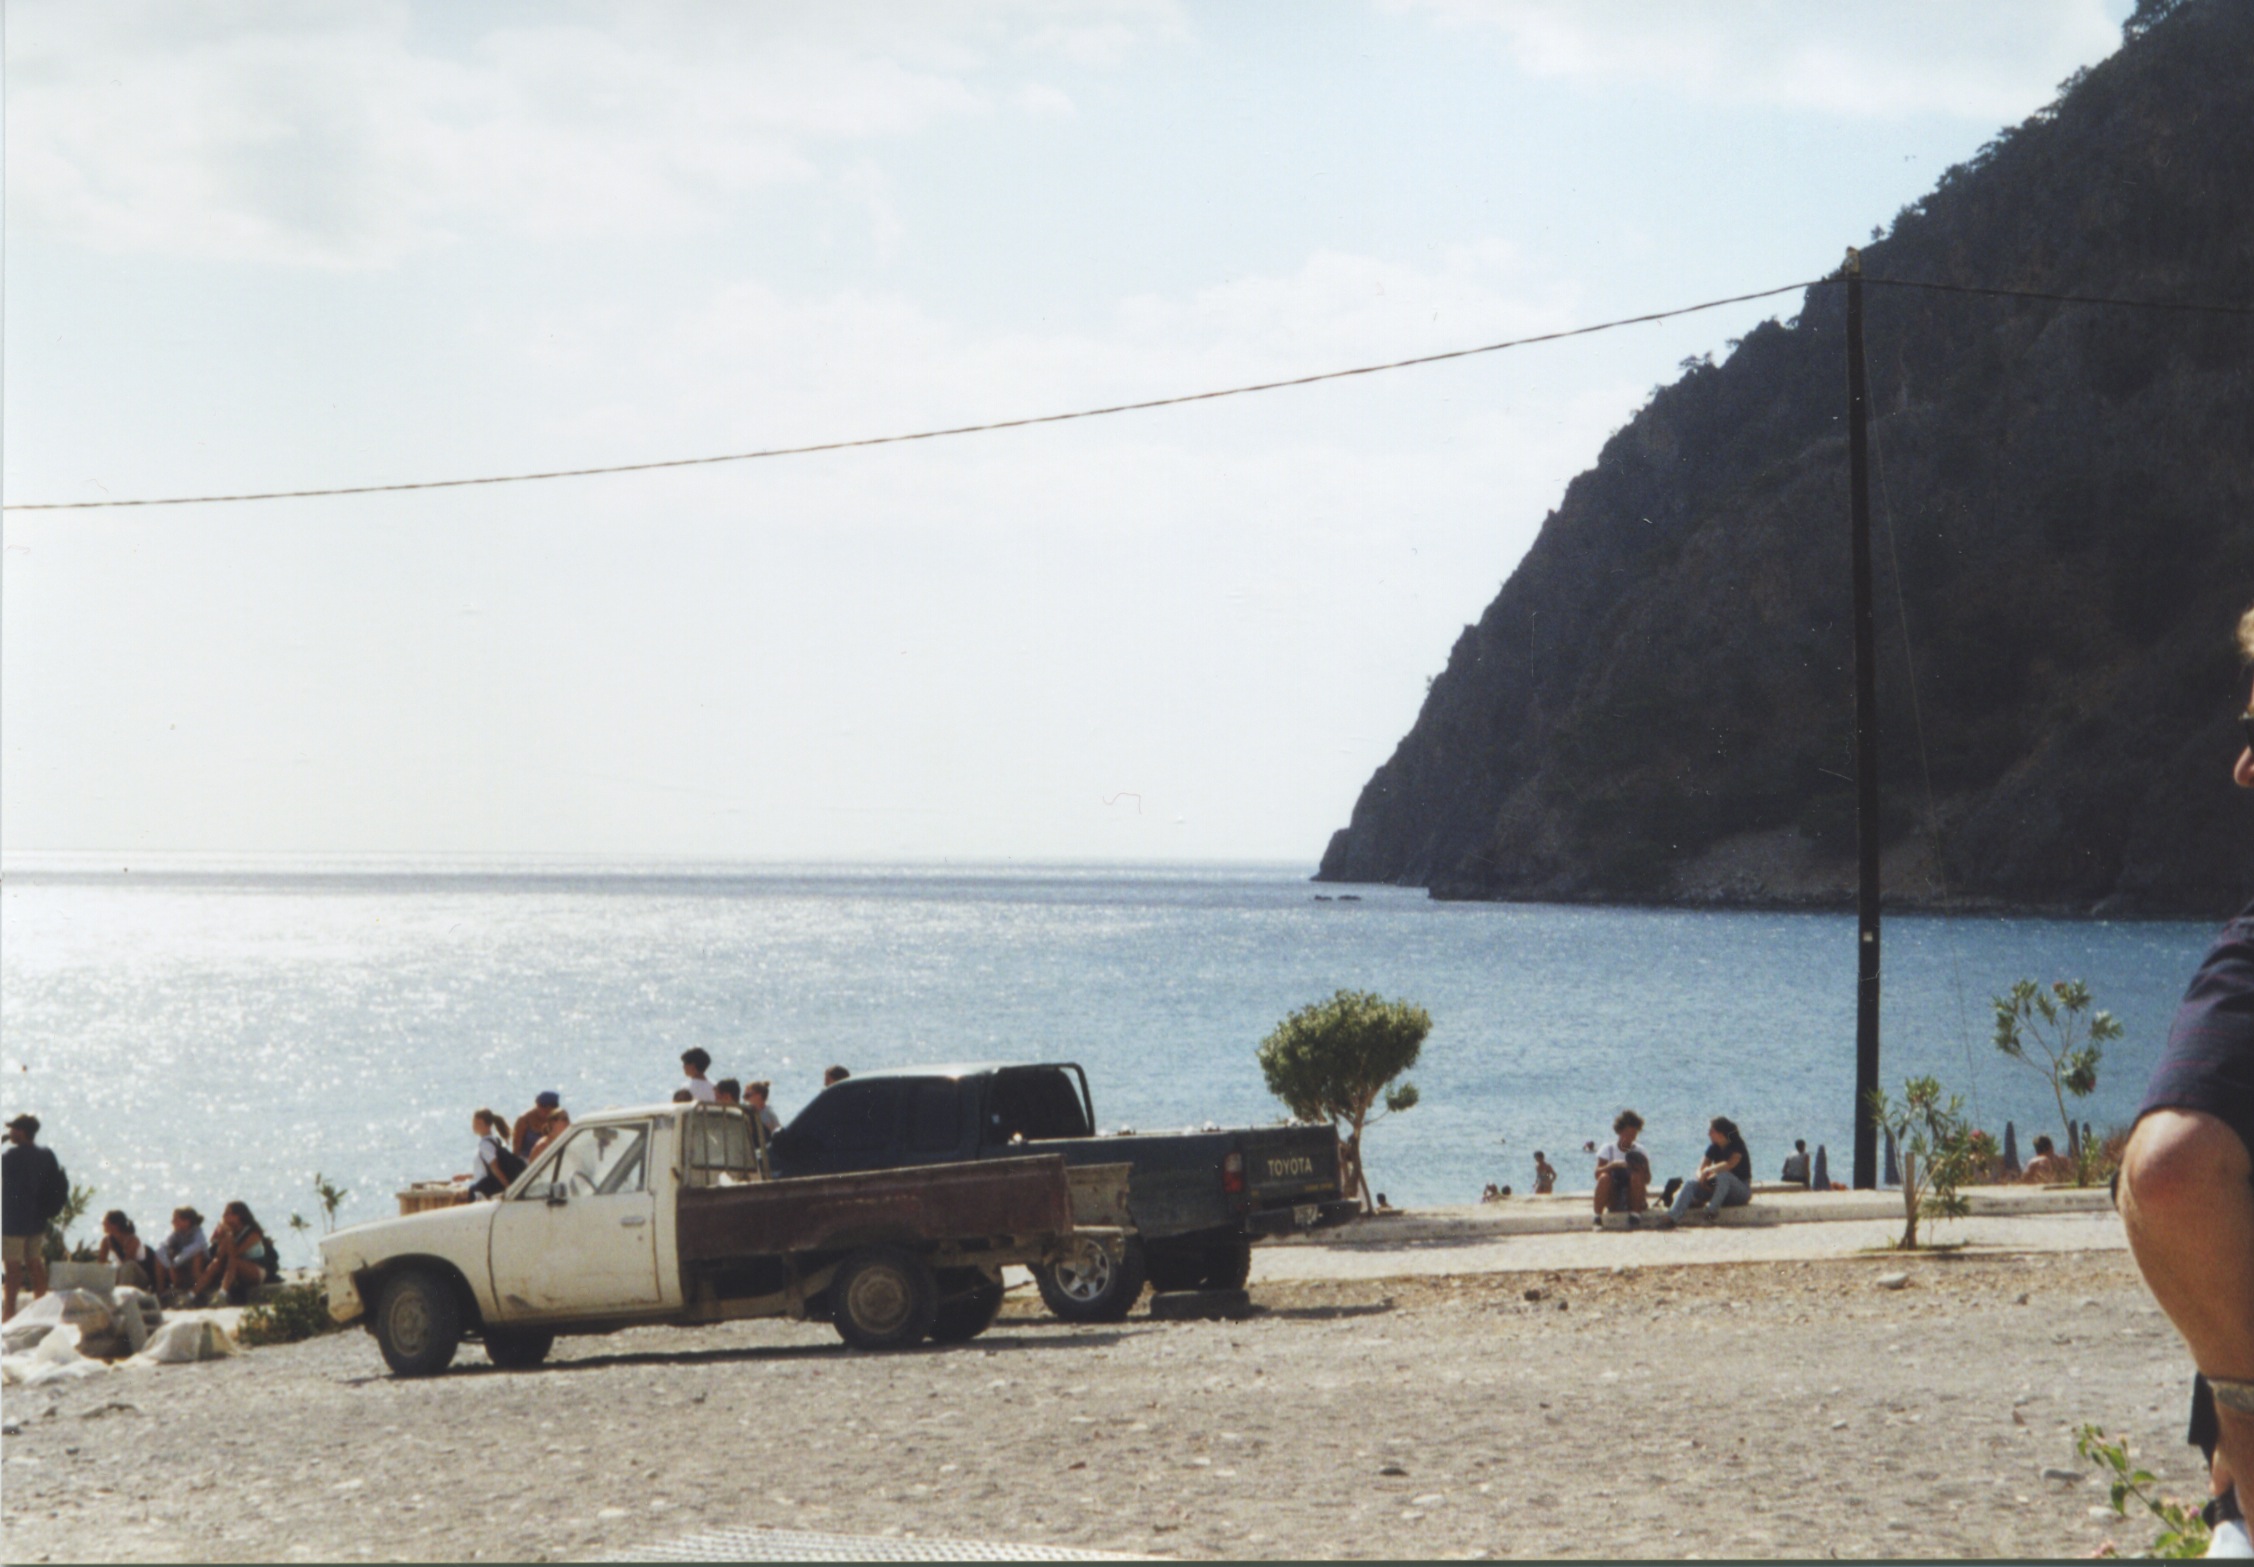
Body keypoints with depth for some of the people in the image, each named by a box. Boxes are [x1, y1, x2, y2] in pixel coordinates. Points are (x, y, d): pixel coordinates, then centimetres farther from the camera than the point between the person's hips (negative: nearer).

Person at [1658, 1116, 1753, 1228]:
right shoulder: (1714, 1148, 7)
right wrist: (1702, 1178, -19)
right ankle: (1672, 1218, -31)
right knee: (1689, 1184, -15)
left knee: (1723, 1176, -38)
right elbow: (1700, 1170, 4)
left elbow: (1730, 1164, -30)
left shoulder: (1737, 1145, -12)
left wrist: (1709, 1170, -19)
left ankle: (1712, 1210, -40)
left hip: (1742, 1190, -6)